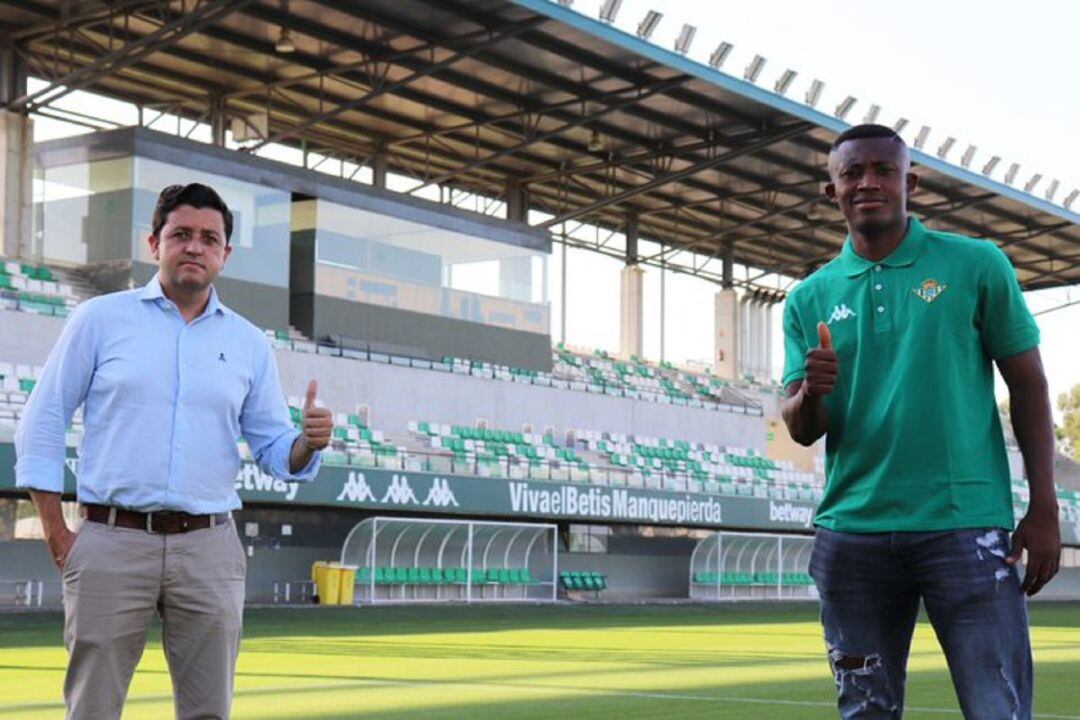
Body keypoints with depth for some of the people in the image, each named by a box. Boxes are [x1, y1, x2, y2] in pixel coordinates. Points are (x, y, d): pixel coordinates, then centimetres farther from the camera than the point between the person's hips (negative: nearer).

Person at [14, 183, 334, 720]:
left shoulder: (249, 343, 11)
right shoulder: (100, 319, 4)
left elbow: (274, 450, 11)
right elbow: (41, 424, 3)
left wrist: (309, 443, -12)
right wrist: (56, 534, -4)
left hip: (209, 548, 2)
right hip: (113, 542, -2)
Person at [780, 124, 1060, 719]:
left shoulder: (976, 265, 3)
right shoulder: (809, 299, 10)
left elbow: (1027, 386, 4)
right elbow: (800, 431, 9)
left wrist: (1043, 508, -3)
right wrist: (811, 392, -15)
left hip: (966, 524, -3)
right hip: (852, 532, 3)